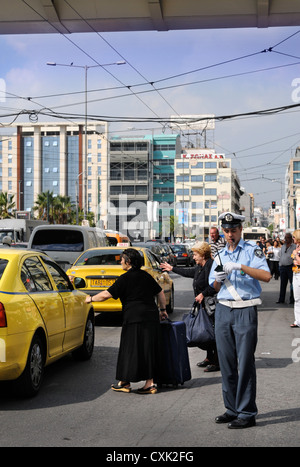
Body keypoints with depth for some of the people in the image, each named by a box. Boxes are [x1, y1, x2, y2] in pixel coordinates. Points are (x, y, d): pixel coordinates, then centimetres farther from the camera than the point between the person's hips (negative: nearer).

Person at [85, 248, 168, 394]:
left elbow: (107, 294, -9)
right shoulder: (146, 275, 13)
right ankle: (149, 383, 9)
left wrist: (91, 299, 5)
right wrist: (162, 309, 26)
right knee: (149, 349, 9)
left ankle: (125, 383, 9)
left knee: (130, 350, 2)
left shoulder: (126, 278, -7)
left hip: (134, 319, -6)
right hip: (151, 317, 6)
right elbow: (160, 293, 18)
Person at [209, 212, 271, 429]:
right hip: (223, 310, 6)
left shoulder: (252, 251, -1)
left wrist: (240, 266, -25)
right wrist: (218, 279, -2)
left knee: (245, 362, -7)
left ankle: (247, 413, -2)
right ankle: (232, 409, 17)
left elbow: (266, 276, -17)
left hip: (245, 311, -6)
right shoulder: (221, 256, 16)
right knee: (226, 362, 7)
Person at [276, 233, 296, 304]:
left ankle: (292, 299, 6)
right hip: (282, 267, 5)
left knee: (292, 283, -1)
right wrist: (280, 265, 12)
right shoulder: (283, 246, 15)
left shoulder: (294, 247, -1)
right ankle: (281, 299, 14)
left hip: (291, 267, -5)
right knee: (283, 283, 8)